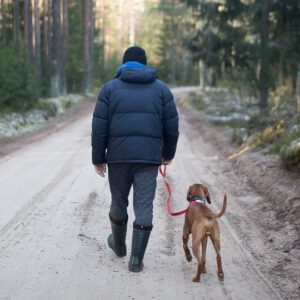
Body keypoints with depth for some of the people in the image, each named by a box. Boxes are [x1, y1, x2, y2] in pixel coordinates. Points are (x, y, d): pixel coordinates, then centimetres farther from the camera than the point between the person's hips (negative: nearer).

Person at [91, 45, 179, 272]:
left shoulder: (110, 88, 5)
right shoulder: (161, 88, 8)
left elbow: (99, 128, -1)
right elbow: (172, 126, 6)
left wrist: (98, 159, 6)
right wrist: (168, 153, 20)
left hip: (118, 155, 0)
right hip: (149, 157, 0)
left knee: (118, 202, 18)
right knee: (144, 207, 2)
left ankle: (119, 245, 38)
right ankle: (136, 259, 1)